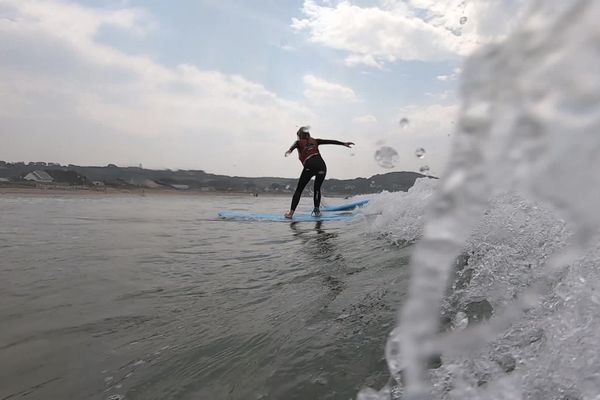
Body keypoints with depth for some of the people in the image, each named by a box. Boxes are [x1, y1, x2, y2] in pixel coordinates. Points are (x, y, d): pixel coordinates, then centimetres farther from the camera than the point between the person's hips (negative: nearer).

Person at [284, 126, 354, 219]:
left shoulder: (299, 142, 19)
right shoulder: (314, 141, 27)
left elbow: (294, 146, -5)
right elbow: (330, 141, 26)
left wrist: (289, 151, -25)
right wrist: (344, 144, 30)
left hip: (309, 166, -3)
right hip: (321, 165, 3)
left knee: (299, 189, 4)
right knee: (317, 189, 21)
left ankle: (291, 212, -2)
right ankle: (316, 210, 15)